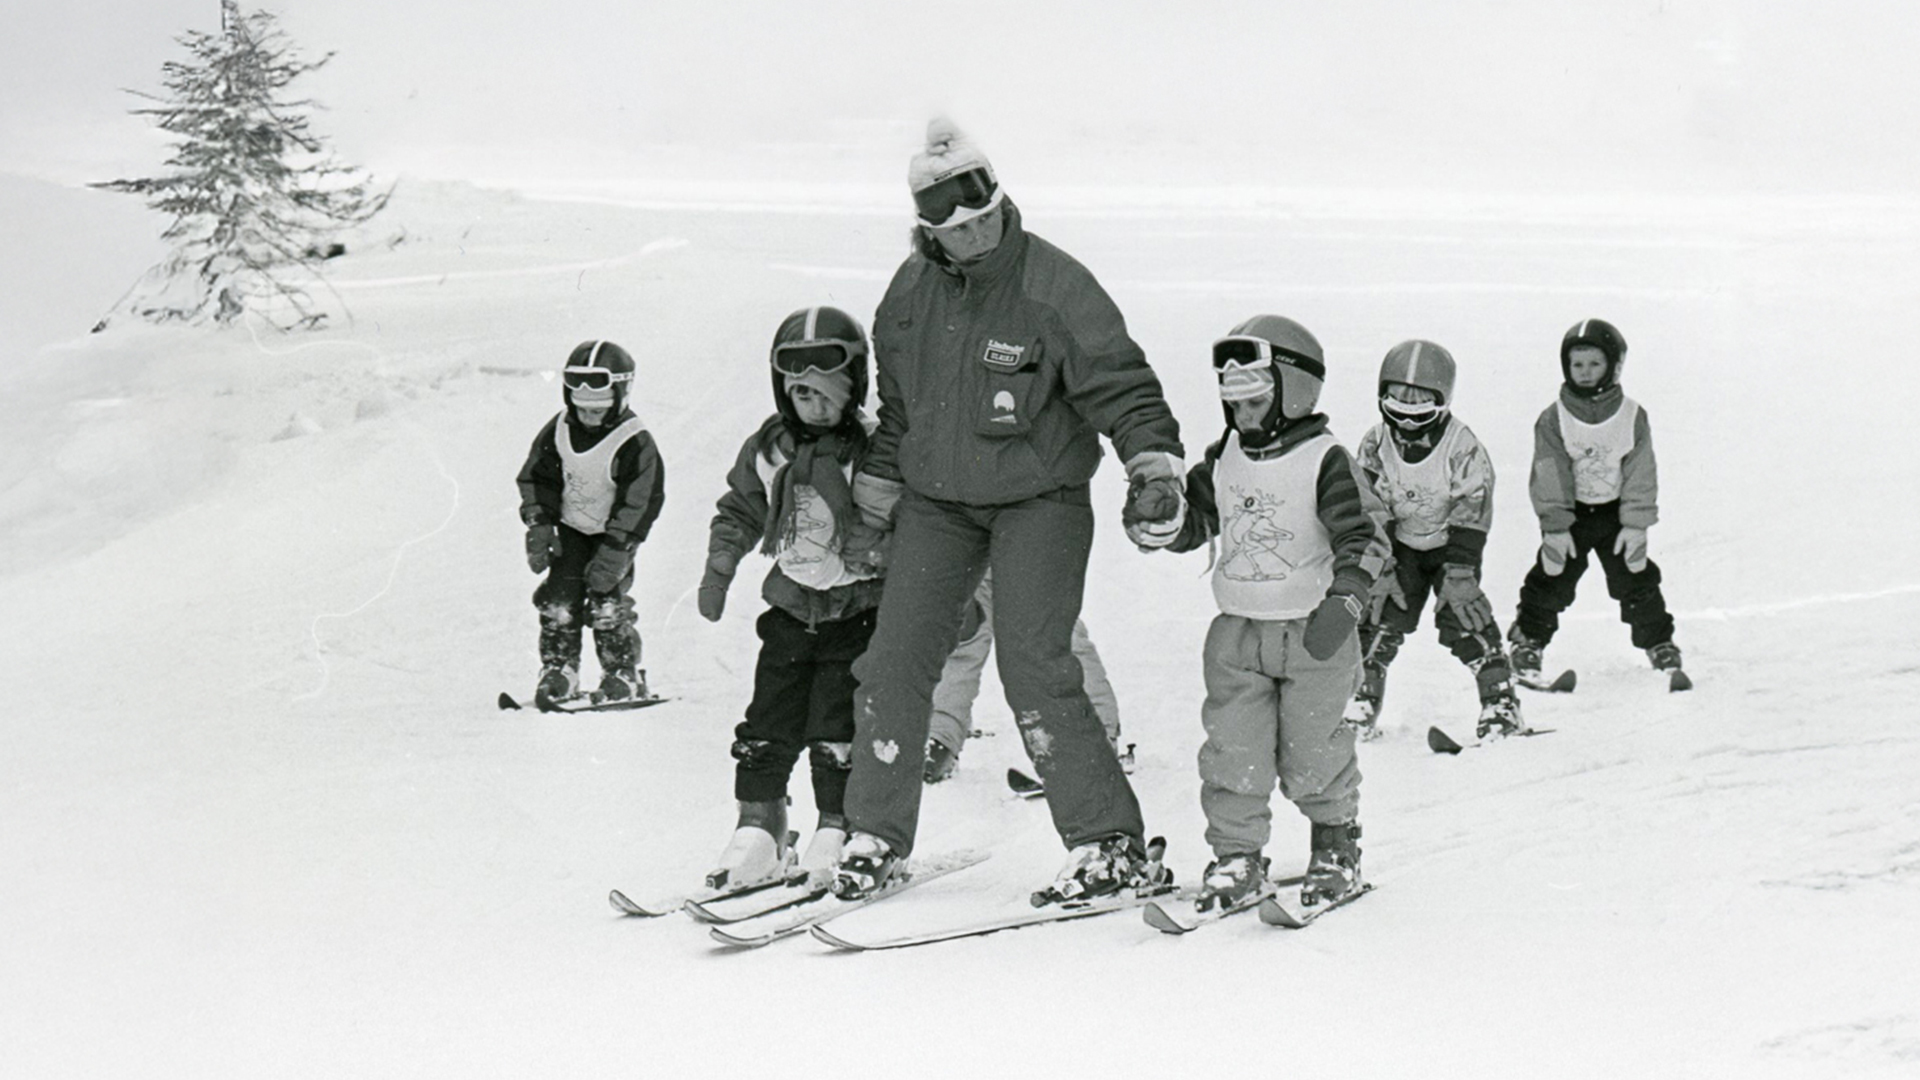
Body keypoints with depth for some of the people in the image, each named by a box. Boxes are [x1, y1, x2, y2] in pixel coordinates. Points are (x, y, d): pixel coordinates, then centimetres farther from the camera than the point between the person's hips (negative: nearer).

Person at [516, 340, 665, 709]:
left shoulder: (635, 444, -22)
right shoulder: (559, 431, -7)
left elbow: (638, 503, -19)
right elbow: (537, 478, 4)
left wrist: (613, 554, -22)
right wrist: (539, 528, -6)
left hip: (614, 534, -4)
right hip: (571, 530, 4)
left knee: (607, 605, -10)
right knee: (558, 602, -3)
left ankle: (624, 674, 8)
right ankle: (558, 669, 12)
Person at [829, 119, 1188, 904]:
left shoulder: (1054, 288, -16)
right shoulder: (911, 290, 2)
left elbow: (1120, 382, -15)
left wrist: (1154, 459, -29)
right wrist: (878, 484, 20)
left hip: (1038, 498, -5)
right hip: (936, 499, 5)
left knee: (1033, 665, -15)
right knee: (896, 657, -1)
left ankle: (1112, 845, -8)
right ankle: (876, 834, 14)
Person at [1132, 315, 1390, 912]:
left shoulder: (1325, 461, -11)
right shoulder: (1224, 459, 6)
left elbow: (1364, 535, -14)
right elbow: (1194, 520, 17)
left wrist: (1344, 600, -26)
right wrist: (1156, 523, -5)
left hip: (1313, 633, -5)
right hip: (1237, 631, 5)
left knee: (1312, 751, 3)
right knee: (1232, 747, 1)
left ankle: (1337, 849, 24)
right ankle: (1236, 855, 12)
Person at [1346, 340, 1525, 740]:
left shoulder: (1463, 447, -18)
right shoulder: (1376, 445, -10)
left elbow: (1471, 515, -17)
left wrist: (1459, 573, -22)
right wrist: (1380, 569, -14)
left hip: (1451, 545, -3)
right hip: (1398, 546, 3)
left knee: (1464, 616, -15)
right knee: (1380, 620, -8)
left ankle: (1499, 702, -7)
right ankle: (1361, 701, 0)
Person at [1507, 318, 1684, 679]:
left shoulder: (1632, 416, -9)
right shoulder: (1553, 420, -12)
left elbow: (1640, 474, -6)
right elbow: (1549, 476, -12)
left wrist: (1636, 524, -10)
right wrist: (1555, 526, -16)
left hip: (1615, 511, 1)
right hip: (1569, 513, -1)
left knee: (1635, 577, 2)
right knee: (1552, 578, -3)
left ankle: (1659, 642, 19)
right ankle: (1527, 639, 15)